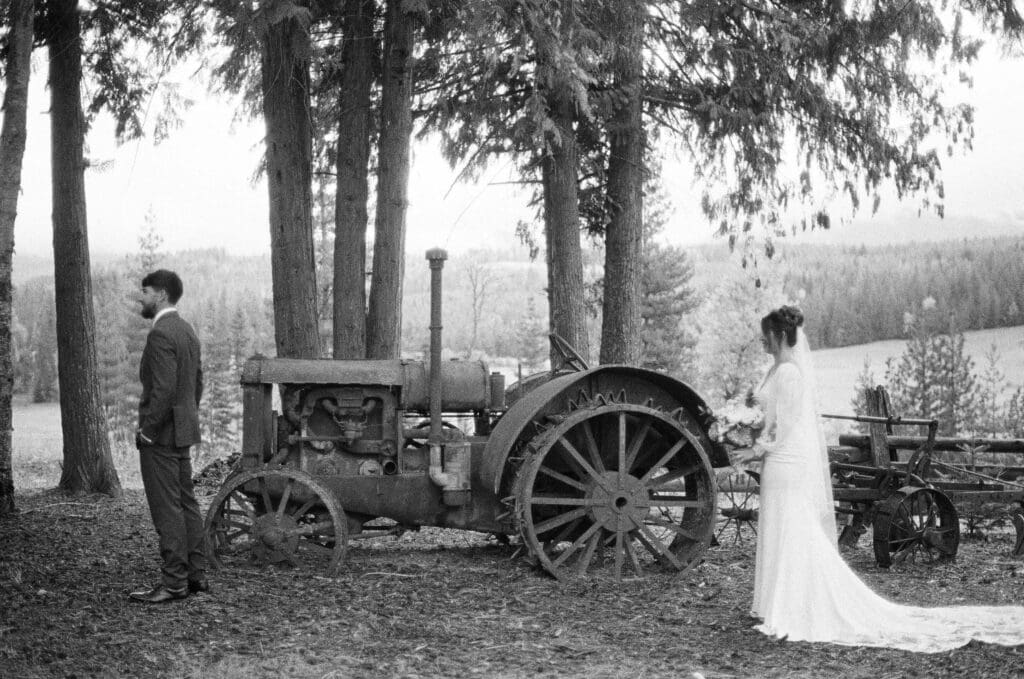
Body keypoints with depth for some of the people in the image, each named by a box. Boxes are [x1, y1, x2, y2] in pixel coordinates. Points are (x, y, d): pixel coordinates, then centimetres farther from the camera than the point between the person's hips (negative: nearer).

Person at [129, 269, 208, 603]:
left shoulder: (161, 334, -18)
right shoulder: (187, 330, 13)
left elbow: (164, 389, -24)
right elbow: (198, 381, 18)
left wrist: (146, 431, -17)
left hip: (161, 434, -10)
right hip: (183, 430, 10)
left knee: (167, 509, -6)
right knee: (186, 503, 13)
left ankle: (174, 583, -2)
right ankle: (196, 574, 18)